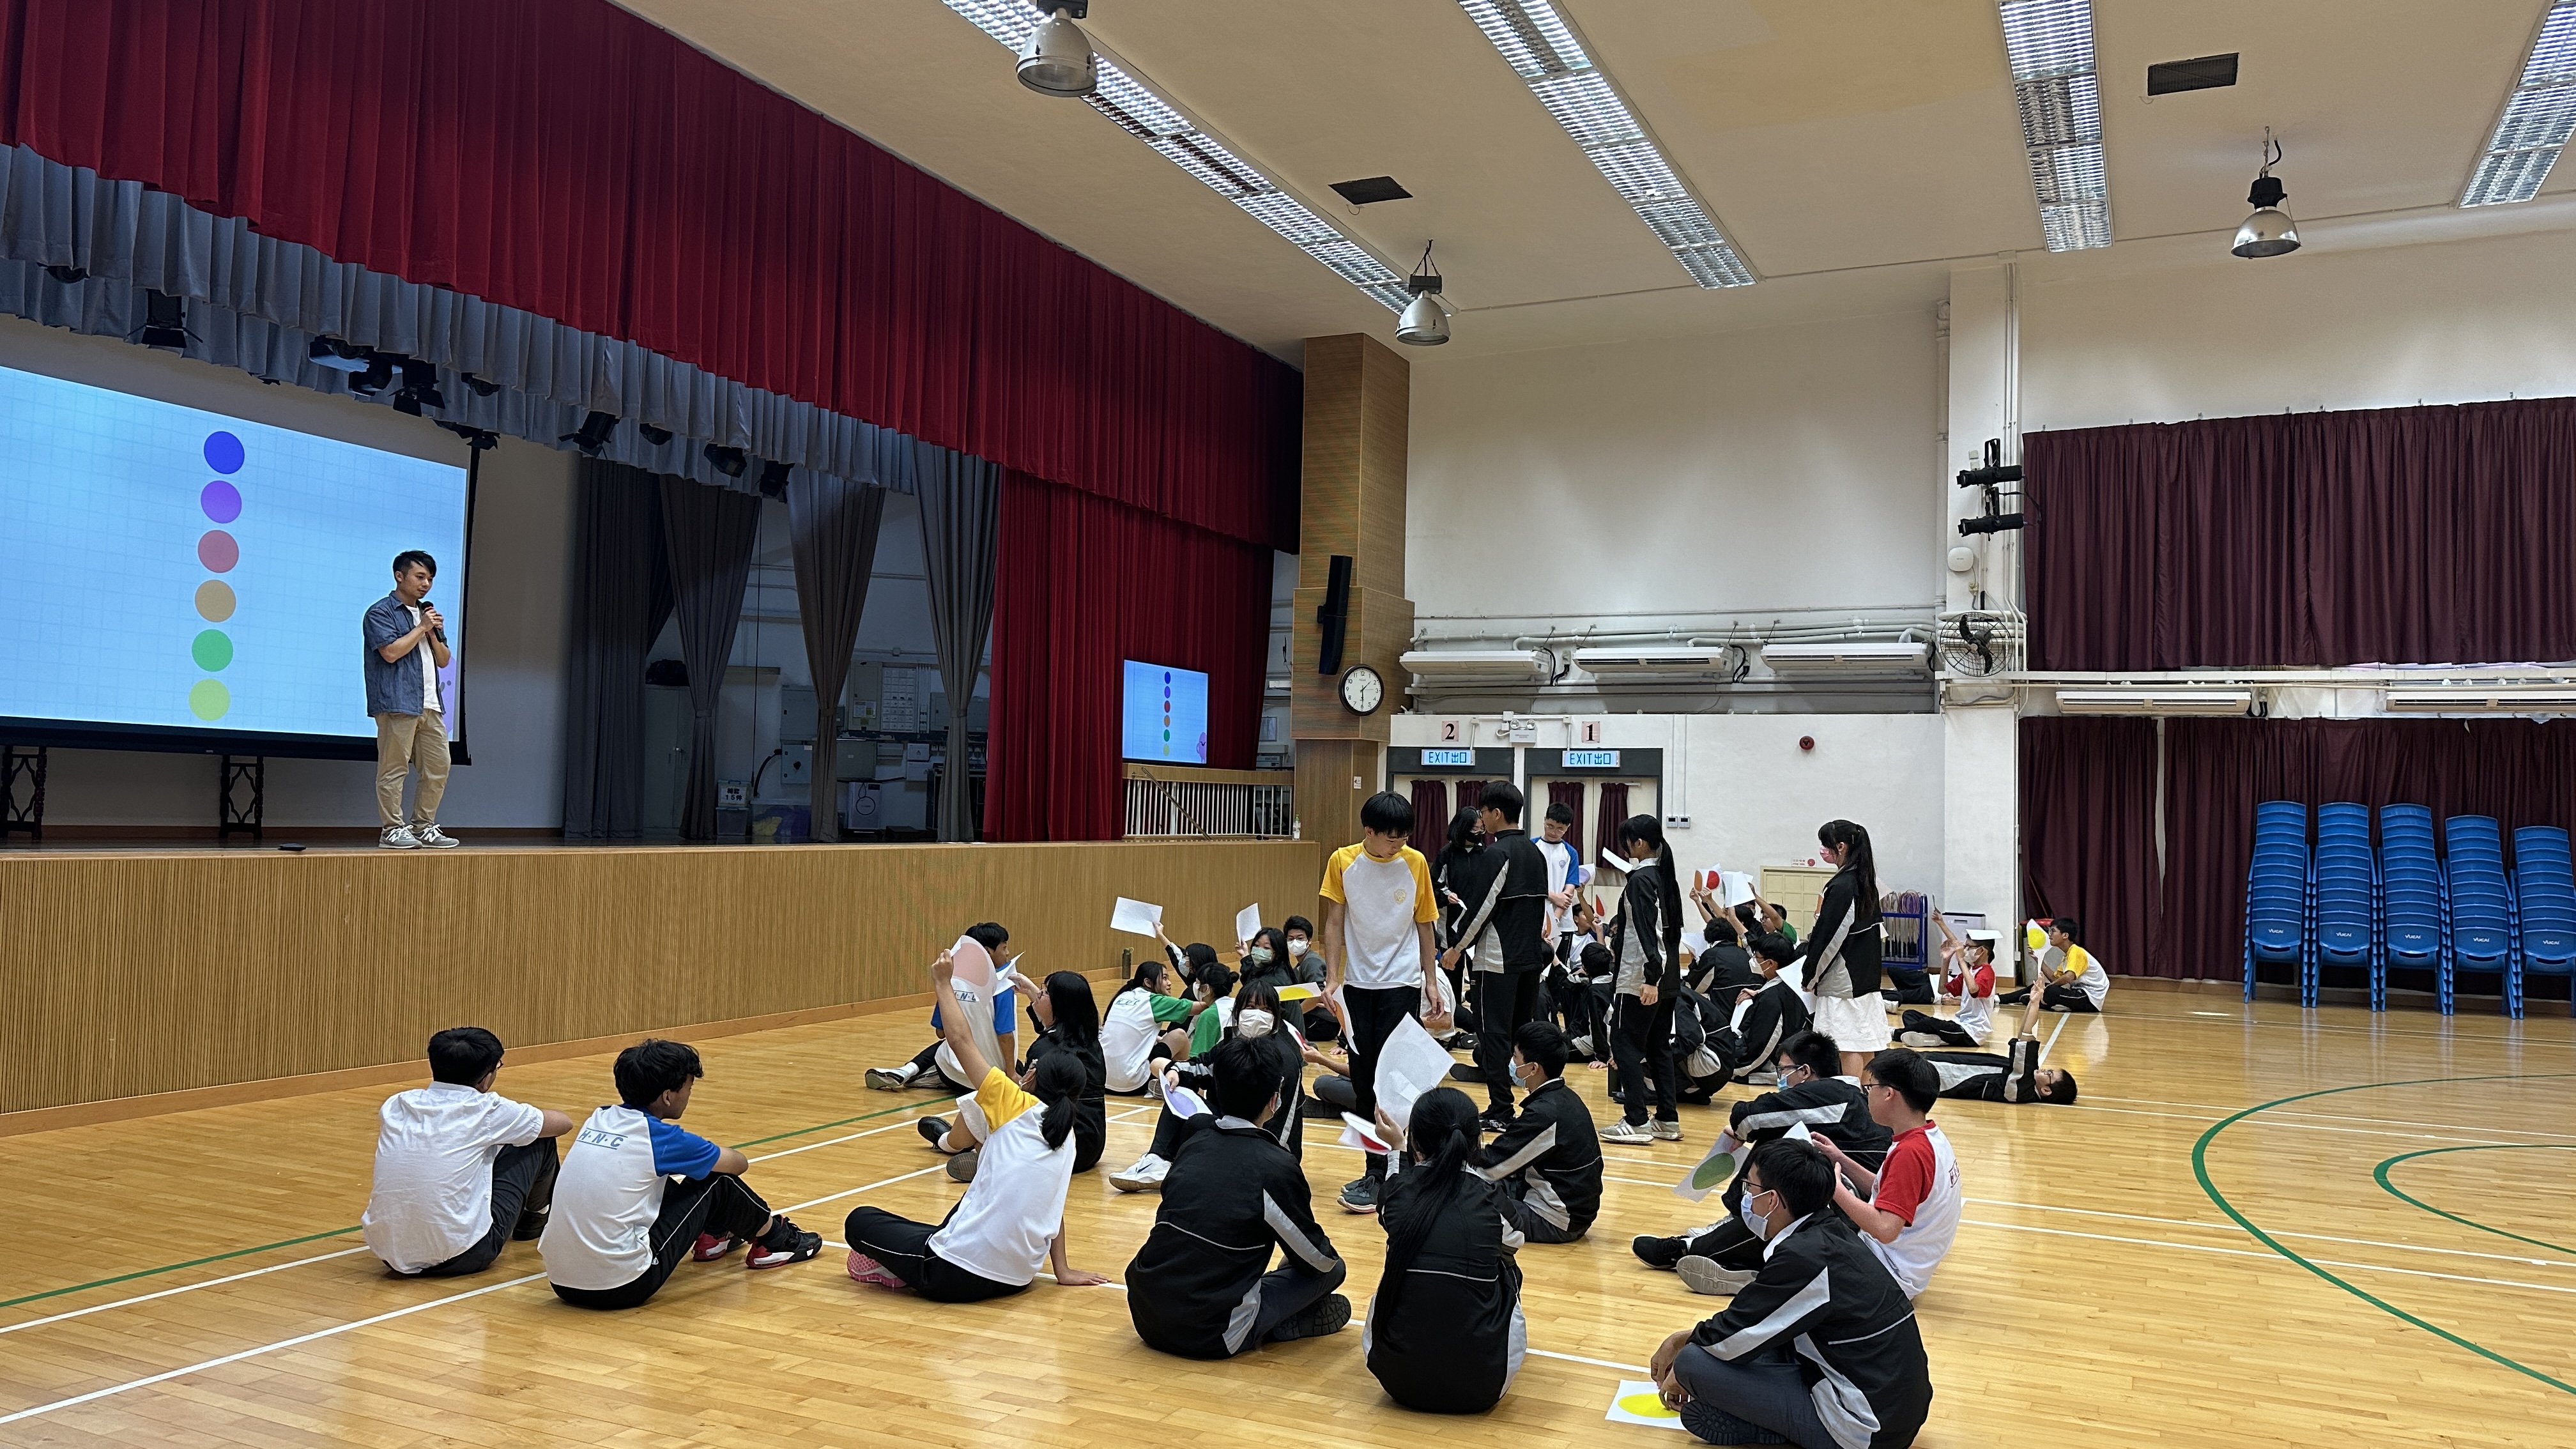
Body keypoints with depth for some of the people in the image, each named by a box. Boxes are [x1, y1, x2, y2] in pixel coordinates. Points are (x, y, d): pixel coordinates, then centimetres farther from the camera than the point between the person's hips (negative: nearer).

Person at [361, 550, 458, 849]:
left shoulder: (427, 613, 24)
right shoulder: (381, 612, 0)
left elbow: (443, 660, 21)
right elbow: (391, 652, -14)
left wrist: (435, 634, 4)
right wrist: (421, 628, -7)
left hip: (430, 705, 8)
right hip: (397, 702, -8)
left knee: (438, 767, 6)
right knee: (394, 768, -6)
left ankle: (424, 827, 14)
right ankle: (393, 830, -3)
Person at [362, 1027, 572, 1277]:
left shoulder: (393, 1106, 5)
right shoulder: (487, 1111, -7)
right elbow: (563, 1123, 10)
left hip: (389, 1256, 5)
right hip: (461, 1258, -5)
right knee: (540, 1140, 12)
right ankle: (532, 1220, 38)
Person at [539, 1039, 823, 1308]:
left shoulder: (599, 1119, 9)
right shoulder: (658, 1136, -9)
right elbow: (739, 1163, 8)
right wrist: (713, 1154, 29)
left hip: (561, 1281, 7)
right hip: (622, 1288, -7)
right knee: (716, 1180, 6)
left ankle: (713, 1235, 45)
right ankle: (775, 1239, 30)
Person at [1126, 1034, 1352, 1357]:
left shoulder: (1194, 1142, 4)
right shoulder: (1275, 1167, -12)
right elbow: (1320, 1261, 0)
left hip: (1146, 1319, 6)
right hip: (1211, 1335, -6)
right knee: (1335, 1269, 9)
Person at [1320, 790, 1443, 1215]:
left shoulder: (1416, 863, -4)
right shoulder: (1343, 862, -5)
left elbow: (1424, 925, 4)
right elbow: (1334, 924, -1)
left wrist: (1431, 981, 3)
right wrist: (1332, 978, -8)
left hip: (1402, 983, -2)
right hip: (1358, 983, 2)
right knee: (1363, 1077, 6)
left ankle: (1377, 1175, -3)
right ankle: (1382, 1161, 18)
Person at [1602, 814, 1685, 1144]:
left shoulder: (1640, 879, -14)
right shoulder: (1666, 878, 12)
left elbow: (1648, 929, -23)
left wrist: (1650, 976, -29)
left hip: (1640, 979, -9)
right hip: (1668, 977, 9)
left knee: (1625, 1043, -4)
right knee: (1658, 1047, 13)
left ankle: (1636, 1122, -5)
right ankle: (1668, 1120, 15)